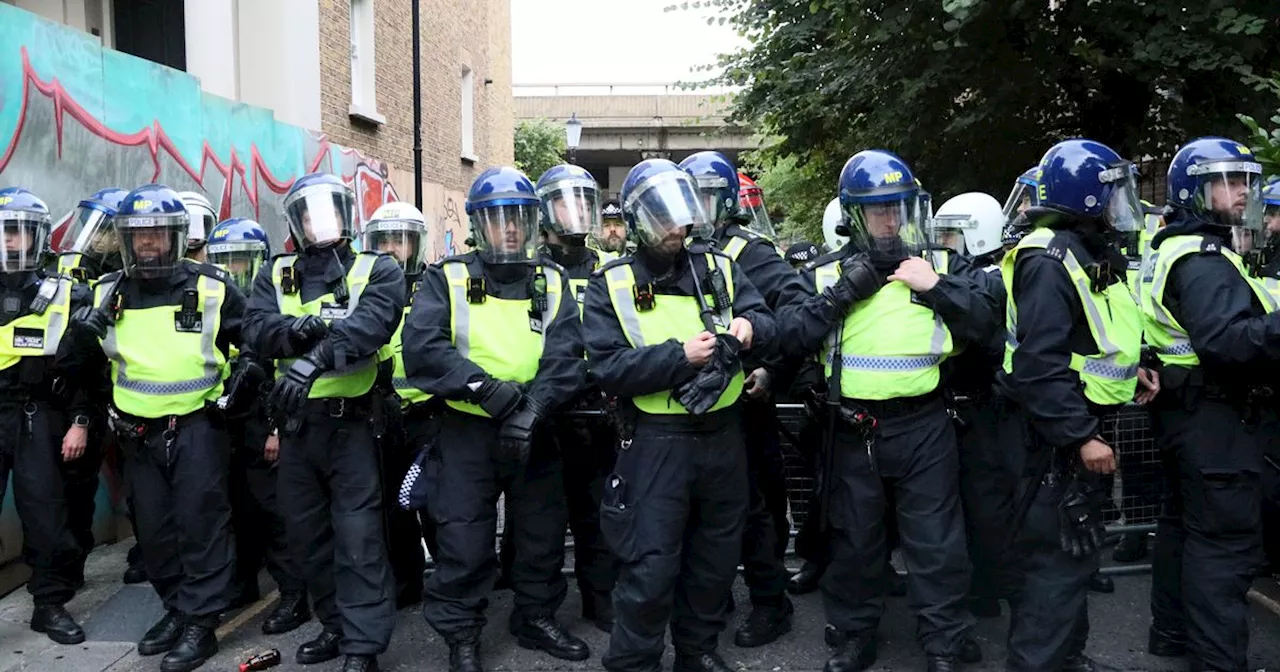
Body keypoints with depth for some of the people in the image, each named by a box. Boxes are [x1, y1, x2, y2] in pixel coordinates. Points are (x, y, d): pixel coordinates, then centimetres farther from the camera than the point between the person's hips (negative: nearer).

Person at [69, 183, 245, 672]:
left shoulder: (212, 288, -6)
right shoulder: (107, 293, 5)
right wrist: (82, 333, 2)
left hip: (197, 428, -4)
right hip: (138, 433, 5)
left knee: (200, 525, -2)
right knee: (154, 530, 13)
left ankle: (201, 622, 9)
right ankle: (177, 608, 29)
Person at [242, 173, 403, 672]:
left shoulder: (378, 271, 0)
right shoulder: (275, 275, 12)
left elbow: (368, 325, -19)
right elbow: (256, 330, -4)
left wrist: (313, 359, -33)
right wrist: (299, 328, -24)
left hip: (351, 422, -5)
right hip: (296, 422, 5)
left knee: (357, 536, -4)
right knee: (307, 532, 14)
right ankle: (337, 626, 30)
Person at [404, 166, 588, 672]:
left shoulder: (553, 282, 4)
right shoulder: (447, 279, -2)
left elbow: (566, 357, -10)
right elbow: (422, 348, -17)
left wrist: (532, 409, -26)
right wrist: (488, 389, -26)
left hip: (533, 434, 3)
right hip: (466, 432, -3)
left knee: (542, 533, 15)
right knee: (463, 541, 4)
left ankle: (536, 617, 37)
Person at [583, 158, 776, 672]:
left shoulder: (721, 269, 7)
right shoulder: (612, 284, -5)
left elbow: (767, 321, 1)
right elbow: (608, 367, -14)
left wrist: (749, 326, -22)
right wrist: (680, 355, -22)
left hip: (722, 436, 5)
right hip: (657, 441, -4)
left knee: (715, 556, 18)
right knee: (651, 566, 0)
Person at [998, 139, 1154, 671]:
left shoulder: (1091, 252, 12)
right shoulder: (1049, 259, -21)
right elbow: (1040, 363, -27)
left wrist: (1129, 367, 8)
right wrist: (1079, 436, -26)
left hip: (1082, 425, 11)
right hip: (1054, 434, -11)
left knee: (1077, 547, 20)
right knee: (1057, 555, -5)